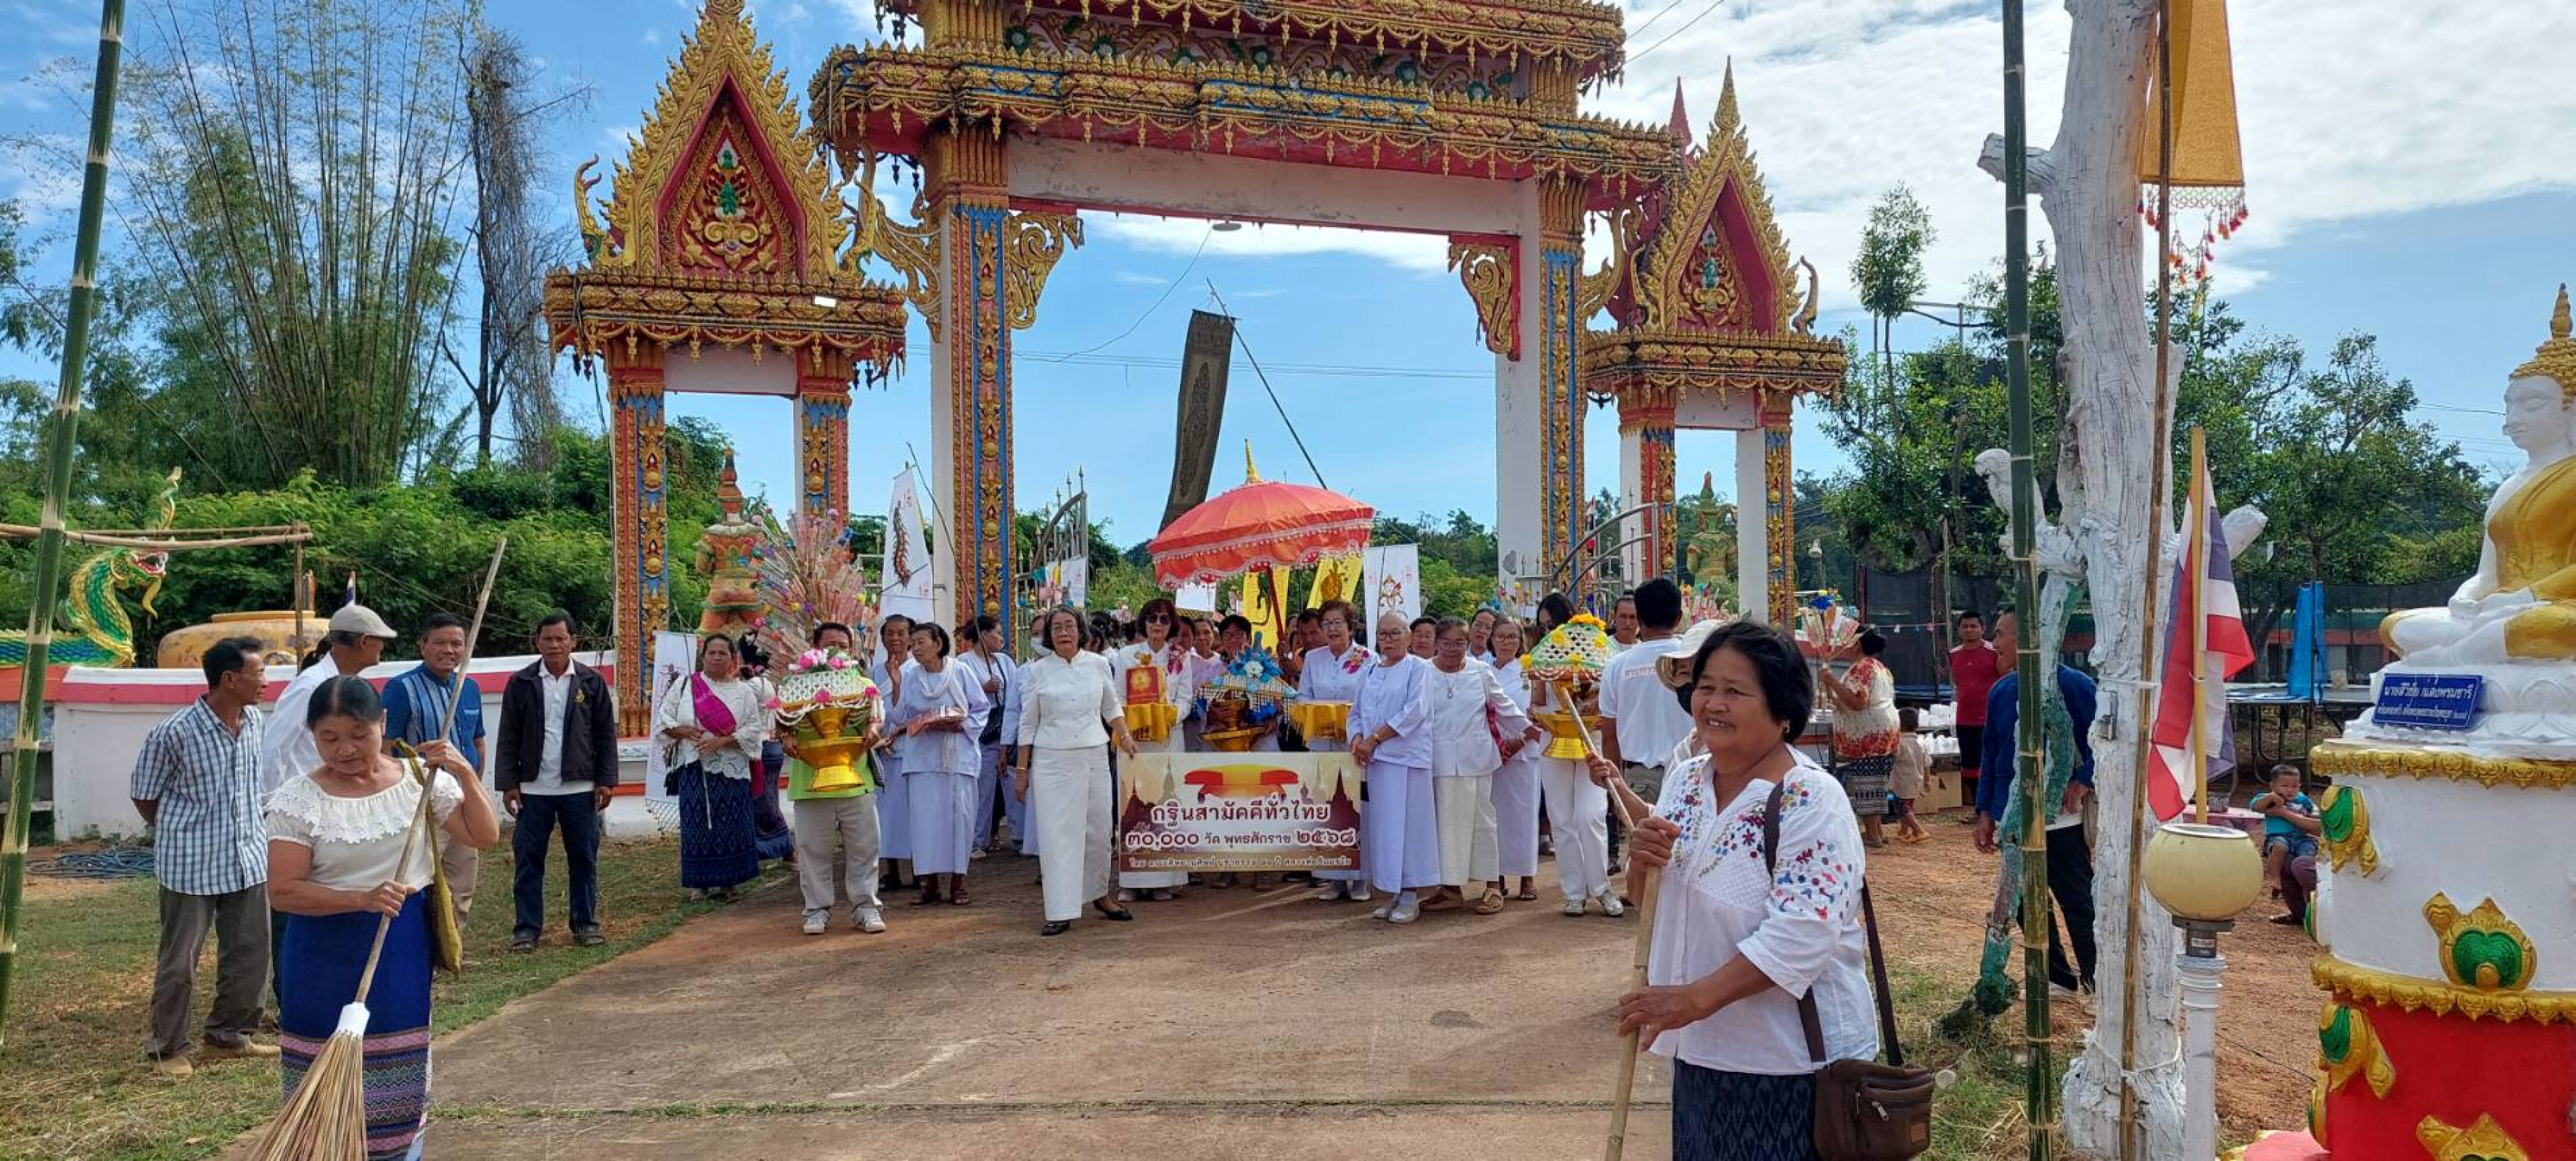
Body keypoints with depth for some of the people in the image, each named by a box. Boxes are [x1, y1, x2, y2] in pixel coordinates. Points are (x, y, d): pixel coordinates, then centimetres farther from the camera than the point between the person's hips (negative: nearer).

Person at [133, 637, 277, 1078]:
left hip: (248, 859, 6)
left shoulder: (253, 720, 2)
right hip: (191, 866, -6)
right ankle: (167, 1049, 18)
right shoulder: (174, 734, -17)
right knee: (179, 963, 3)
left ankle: (229, 1034, 28)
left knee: (251, 955, 11)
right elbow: (144, 797, -4)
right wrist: (181, 836, 5)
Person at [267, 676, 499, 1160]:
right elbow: (283, 891, -15)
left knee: (400, 1078, 12)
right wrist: (362, 899, -27)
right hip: (327, 957, -2)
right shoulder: (297, 799, -10)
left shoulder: (420, 779, -1)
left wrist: (465, 774, -14)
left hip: (404, 952, 3)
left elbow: (485, 836, -1)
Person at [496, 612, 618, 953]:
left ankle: (586, 924, 16)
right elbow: (509, 737, 4)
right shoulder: (521, 683, 3)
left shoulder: (592, 681, 4)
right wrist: (508, 784, -2)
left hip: (580, 788, 0)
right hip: (533, 788, 0)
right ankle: (526, 928, 11)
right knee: (527, 860, 3)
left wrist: (606, 781, -1)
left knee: (584, 858, 5)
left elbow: (606, 734, 5)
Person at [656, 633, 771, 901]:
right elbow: (662, 719, 5)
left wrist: (722, 741, -15)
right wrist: (685, 731, -14)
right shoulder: (684, 686, 7)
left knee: (731, 825, -1)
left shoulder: (744, 691, 5)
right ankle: (700, 882, 7)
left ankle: (728, 881, 7)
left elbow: (754, 728, -3)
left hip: (731, 770, 0)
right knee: (698, 825, 1)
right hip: (694, 769, 0)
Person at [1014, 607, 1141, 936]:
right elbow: (1028, 723, 5)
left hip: (1094, 757, 2)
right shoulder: (1037, 671, 1)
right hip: (1051, 760, -2)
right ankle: (1061, 912, -1)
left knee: (1098, 829, 8)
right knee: (1056, 834, -4)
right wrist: (1022, 769, 4)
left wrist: (1124, 736, 4)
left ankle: (1100, 895, 28)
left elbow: (1111, 707, 17)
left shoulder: (1098, 664, 4)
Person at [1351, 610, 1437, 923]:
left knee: (1405, 822, -7)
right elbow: (1357, 712, 17)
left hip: (1406, 757, -6)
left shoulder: (1419, 668, -1)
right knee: (1379, 824, 5)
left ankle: (1410, 897, -2)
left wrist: (1374, 738, -14)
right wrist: (1358, 739, -5)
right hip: (1374, 758, 6)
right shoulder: (1369, 672, 18)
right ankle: (1391, 894, 13)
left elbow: (1415, 711, -12)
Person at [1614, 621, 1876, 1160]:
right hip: (1700, 1049, 7)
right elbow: (1650, 898, 12)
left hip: (1795, 1059, -7)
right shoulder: (1684, 779, 4)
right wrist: (1642, 862, -10)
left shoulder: (1813, 802, -18)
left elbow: (1801, 937, -27)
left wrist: (1697, 998, -28)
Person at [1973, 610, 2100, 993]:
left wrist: (2084, 781, -16)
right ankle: (2058, 977, 26)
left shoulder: (2074, 685, -12)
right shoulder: (2000, 692, 6)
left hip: (2061, 818, -6)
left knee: (2078, 903, -1)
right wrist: (1985, 811, 10)